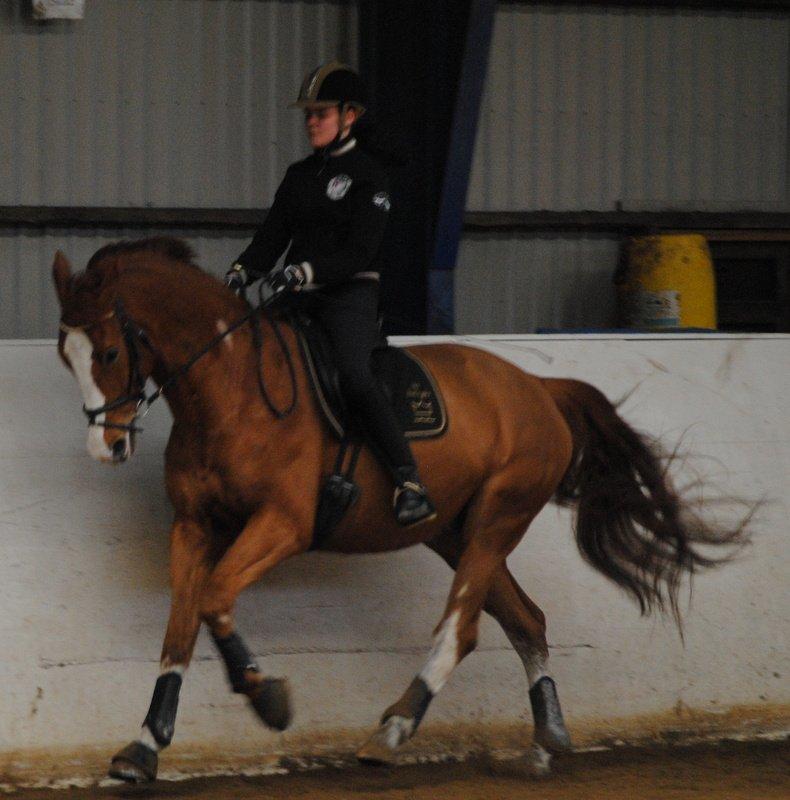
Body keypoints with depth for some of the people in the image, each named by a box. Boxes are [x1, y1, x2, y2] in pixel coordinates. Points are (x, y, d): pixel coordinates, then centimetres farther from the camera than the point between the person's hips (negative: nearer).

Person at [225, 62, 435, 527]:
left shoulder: (367, 175, -3)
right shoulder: (299, 176, 18)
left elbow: (359, 253, -13)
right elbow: (272, 238, 14)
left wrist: (309, 271, -26)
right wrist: (244, 270, -5)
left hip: (351, 296, -7)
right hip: (301, 298, 8)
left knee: (353, 374, -29)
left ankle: (410, 484, -32)